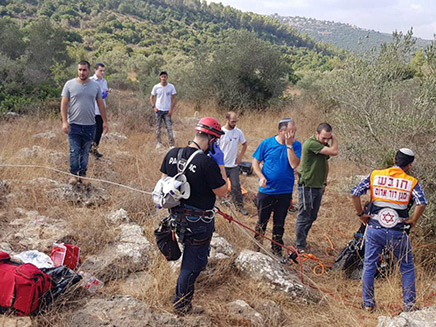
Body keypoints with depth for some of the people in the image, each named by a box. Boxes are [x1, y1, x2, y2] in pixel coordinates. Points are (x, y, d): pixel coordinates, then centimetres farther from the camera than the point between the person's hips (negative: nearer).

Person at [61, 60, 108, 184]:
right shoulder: (70, 84, -1)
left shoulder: (95, 86, 6)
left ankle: (83, 174, 21)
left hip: (90, 126, 2)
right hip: (74, 125, -2)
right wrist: (64, 122, -10)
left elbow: (101, 104, 11)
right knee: (74, 152, -1)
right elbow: (64, 104, -2)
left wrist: (105, 121, 7)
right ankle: (74, 174, 12)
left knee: (85, 152, 10)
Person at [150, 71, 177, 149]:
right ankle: (158, 143, 18)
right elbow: (152, 97, 9)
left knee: (169, 127, -4)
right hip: (158, 110, 1)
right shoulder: (156, 87, -2)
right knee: (158, 127, 7)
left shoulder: (171, 87, -3)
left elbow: (174, 99, 1)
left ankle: (172, 144, -2)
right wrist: (153, 107, -2)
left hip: (167, 111, -1)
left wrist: (171, 109, -6)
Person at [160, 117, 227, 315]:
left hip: (177, 215, 7)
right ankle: (181, 304, 20)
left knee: (190, 249, 32)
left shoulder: (172, 154, -5)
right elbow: (222, 192, -16)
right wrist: (220, 164, -12)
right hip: (198, 221, -7)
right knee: (194, 261, 10)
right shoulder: (207, 162, -26)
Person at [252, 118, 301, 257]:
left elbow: (294, 165, -18)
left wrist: (289, 145, -19)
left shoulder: (296, 145, -4)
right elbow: (255, 162, 1)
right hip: (266, 190, -1)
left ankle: (277, 250, 29)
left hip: (284, 192, 1)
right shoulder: (267, 143, -6)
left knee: (279, 223, 13)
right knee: (262, 221, 13)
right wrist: (261, 177, -14)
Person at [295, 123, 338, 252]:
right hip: (307, 186, -8)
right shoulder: (311, 143, -20)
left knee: (312, 217, 14)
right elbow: (334, 151, -26)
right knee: (303, 217, 0)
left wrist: (324, 182, 21)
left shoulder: (324, 145, 9)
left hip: (318, 187, 8)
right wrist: (335, 140, -9)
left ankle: (302, 240, 28)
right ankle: (300, 246, 9)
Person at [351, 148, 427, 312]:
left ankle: (368, 303, 21)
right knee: (407, 268, 17)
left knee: (369, 265, 14)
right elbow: (422, 202, -18)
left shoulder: (375, 175, 2)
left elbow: (355, 193, -5)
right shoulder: (412, 182, -3)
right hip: (398, 232, -1)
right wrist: (413, 221, -4)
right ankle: (409, 305, 21)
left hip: (374, 229, 1)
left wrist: (361, 214, 4)